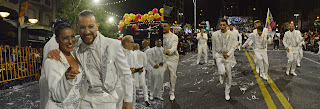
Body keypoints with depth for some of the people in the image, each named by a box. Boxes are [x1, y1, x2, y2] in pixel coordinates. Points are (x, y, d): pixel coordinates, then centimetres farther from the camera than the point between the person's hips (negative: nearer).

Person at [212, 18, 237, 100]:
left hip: (228, 56, 1)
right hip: (219, 55, -1)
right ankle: (222, 75, 17)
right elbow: (213, 47, 4)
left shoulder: (231, 34, -8)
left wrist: (228, 54, -17)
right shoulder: (215, 34, -6)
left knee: (229, 75, 5)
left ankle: (227, 92, 24)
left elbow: (234, 46, -3)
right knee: (222, 72, -24)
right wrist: (214, 57, 7)